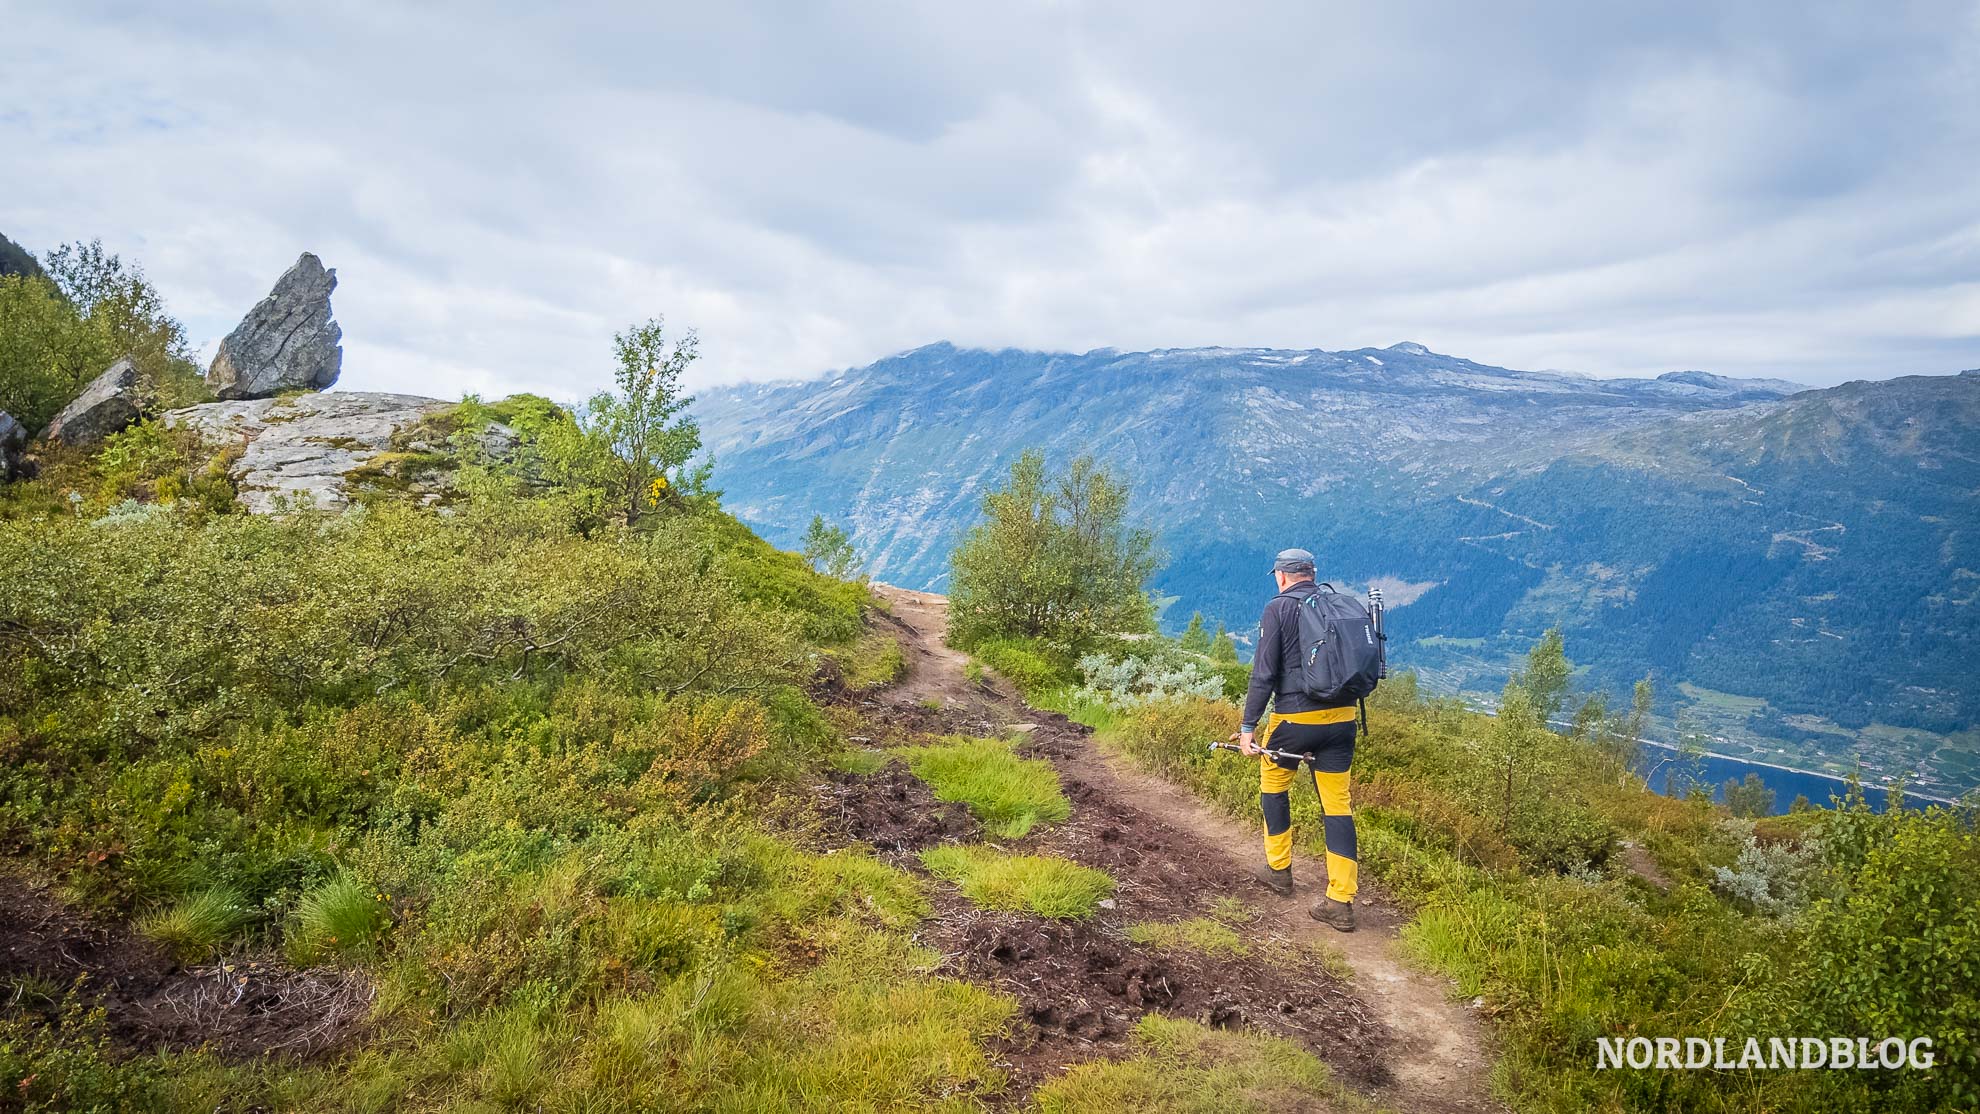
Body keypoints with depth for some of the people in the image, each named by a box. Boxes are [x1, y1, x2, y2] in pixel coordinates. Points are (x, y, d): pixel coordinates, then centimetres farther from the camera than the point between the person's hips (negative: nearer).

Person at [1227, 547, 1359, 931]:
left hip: (1295, 717, -4)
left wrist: (1248, 726, -9)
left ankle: (1279, 870, 31)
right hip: (1342, 718, 4)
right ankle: (1341, 903, 4)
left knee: (1273, 785, 21)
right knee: (1337, 805, 5)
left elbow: (1264, 673, -12)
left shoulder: (1278, 608, -7)